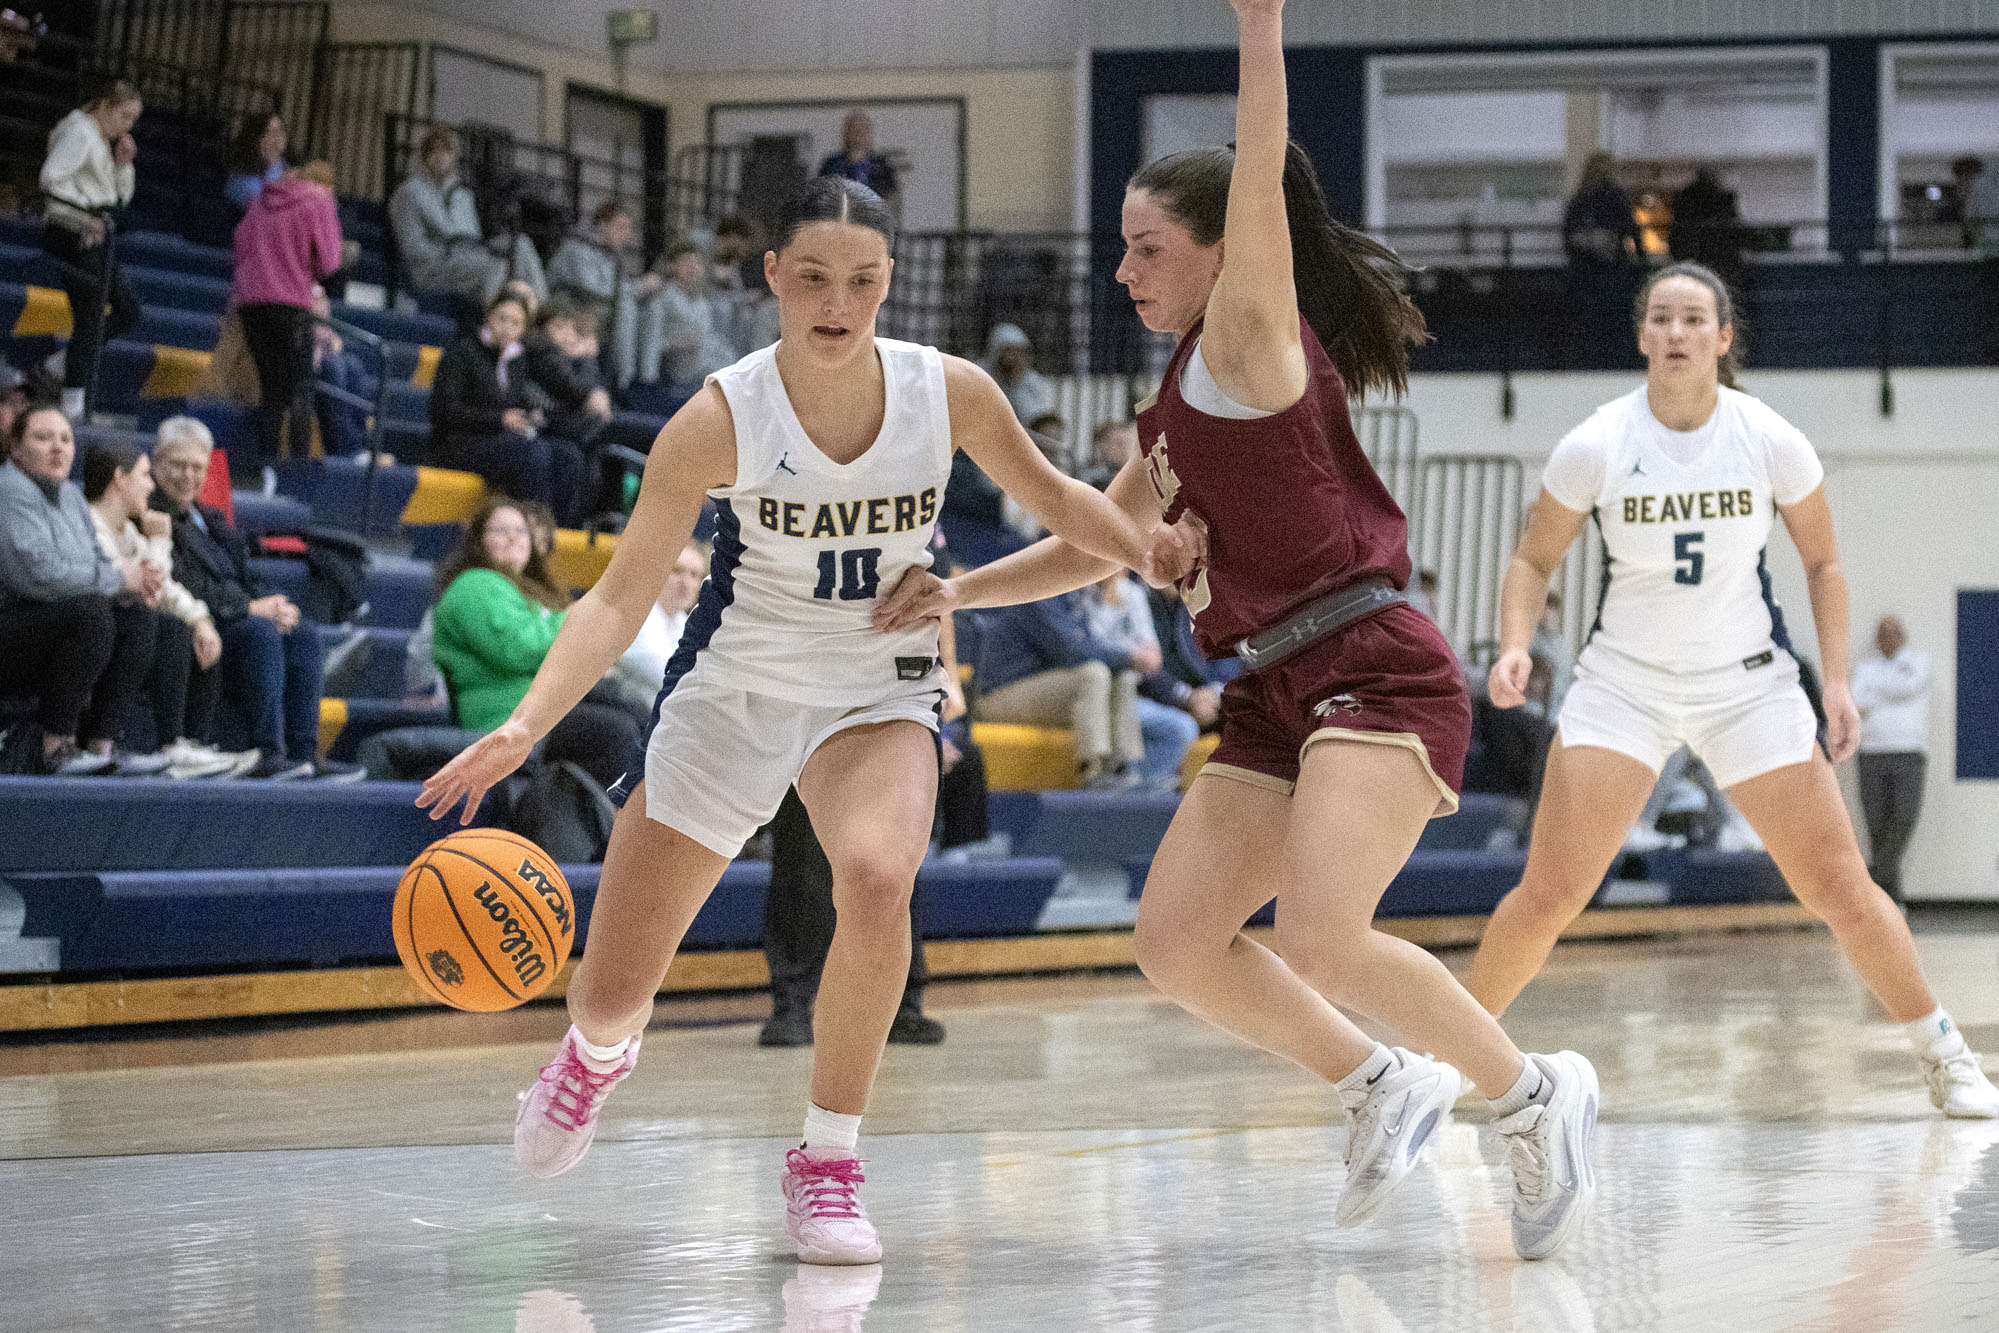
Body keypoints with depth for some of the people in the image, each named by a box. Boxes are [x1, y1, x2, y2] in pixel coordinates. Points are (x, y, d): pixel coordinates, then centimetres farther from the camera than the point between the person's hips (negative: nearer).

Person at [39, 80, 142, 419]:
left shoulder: (104, 141, 19)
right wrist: (85, 217, -22)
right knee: (89, 318, -8)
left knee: (127, 310, 11)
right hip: (78, 237, -10)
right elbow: (51, 178, -21)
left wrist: (123, 165, 5)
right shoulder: (79, 132, -10)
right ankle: (72, 404, -5)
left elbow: (121, 197, 22)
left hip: (96, 238, 10)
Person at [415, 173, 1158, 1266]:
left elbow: (1050, 495, 7)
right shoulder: (723, 418, -20)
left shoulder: (948, 393, -14)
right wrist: (522, 728, -32)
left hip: (878, 692, 1)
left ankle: (828, 1164, -13)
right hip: (732, 687, -1)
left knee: (878, 879, -34)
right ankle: (597, 1054, 45)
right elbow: (621, 597, -19)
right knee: (609, 999, 2)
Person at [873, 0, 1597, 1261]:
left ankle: (1533, 1094, -6)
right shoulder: (1182, 400, 20)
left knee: (1319, 932, -25)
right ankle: (1383, 1084, 17)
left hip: (1377, 673, -9)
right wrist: (960, 591, 21)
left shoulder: (1250, 342, -5)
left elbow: (1260, 190, -22)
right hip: (1278, 695, 9)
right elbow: (1101, 541, 31)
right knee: (1176, 939, 1)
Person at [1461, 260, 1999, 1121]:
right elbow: (1534, 560, 1)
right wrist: (1515, 646, -16)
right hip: (1624, 684, -1)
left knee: (1841, 889, -3)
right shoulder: (1595, 447, -11)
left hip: (1750, 685, 1)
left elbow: (1823, 564, 4)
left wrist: (1835, 681, -3)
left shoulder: (1772, 443, -9)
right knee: (1546, 897, -11)